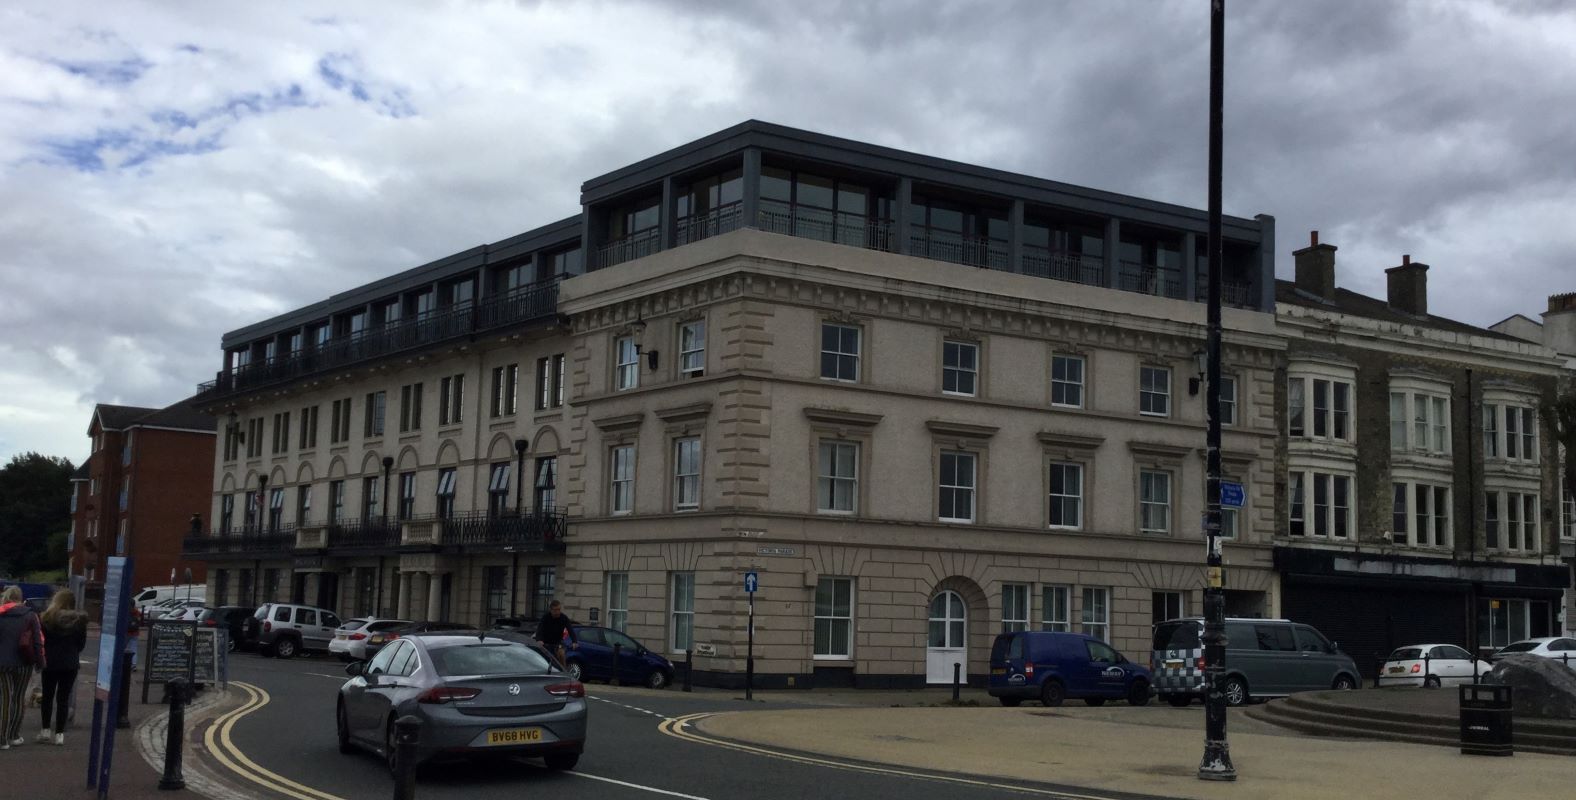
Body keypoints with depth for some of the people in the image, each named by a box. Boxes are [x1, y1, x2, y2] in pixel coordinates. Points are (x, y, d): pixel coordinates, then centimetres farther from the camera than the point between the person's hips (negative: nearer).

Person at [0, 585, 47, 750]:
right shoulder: (29, 615, 0)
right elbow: (38, 640, -2)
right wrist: (40, 661, 4)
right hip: (23, 663, 0)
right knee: (18, 698, 13)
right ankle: (14, 736, 17)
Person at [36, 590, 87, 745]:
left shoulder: (46, 617, -8)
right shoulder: (79, 619, -7)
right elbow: (81, 643, 1)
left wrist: (43, 656, 14)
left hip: (50, 662, 0)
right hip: (70, 664, 0)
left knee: (47, 696, 14)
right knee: (63, 698, 5)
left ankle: (46, 730, 11)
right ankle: (59, 733, 4)